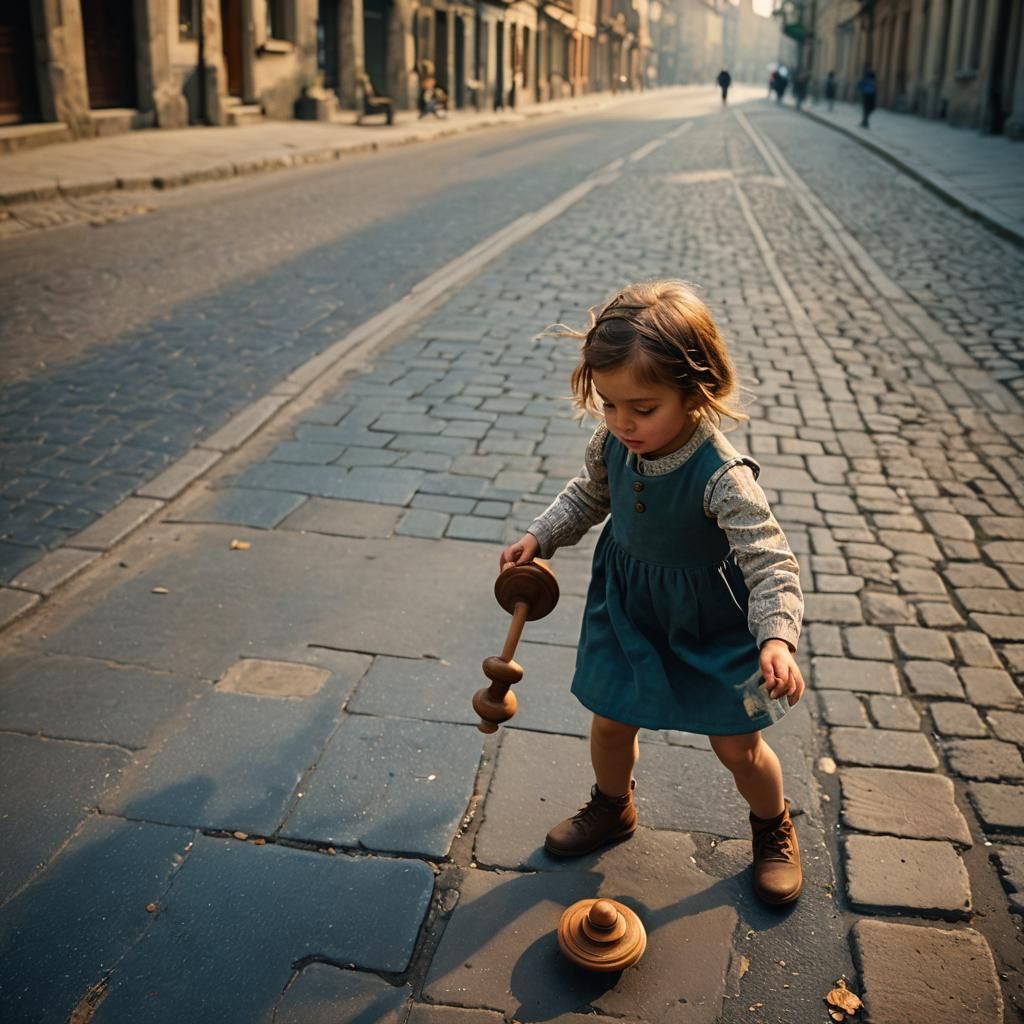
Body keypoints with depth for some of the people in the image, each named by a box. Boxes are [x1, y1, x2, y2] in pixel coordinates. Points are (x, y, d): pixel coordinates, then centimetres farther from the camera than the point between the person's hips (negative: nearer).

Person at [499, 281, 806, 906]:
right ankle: (613, 808, 48)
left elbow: (772, 565, -33)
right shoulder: (612, 444, -15)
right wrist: (540, 537, -4)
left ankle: (774, 827, 41)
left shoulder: (722, 476, -34)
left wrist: (777, 639, -48)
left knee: (738, 746, 9)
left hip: (711, 624, -4)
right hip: (627, 605, 5)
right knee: (610, 720, 16)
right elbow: (589, 496, 7)